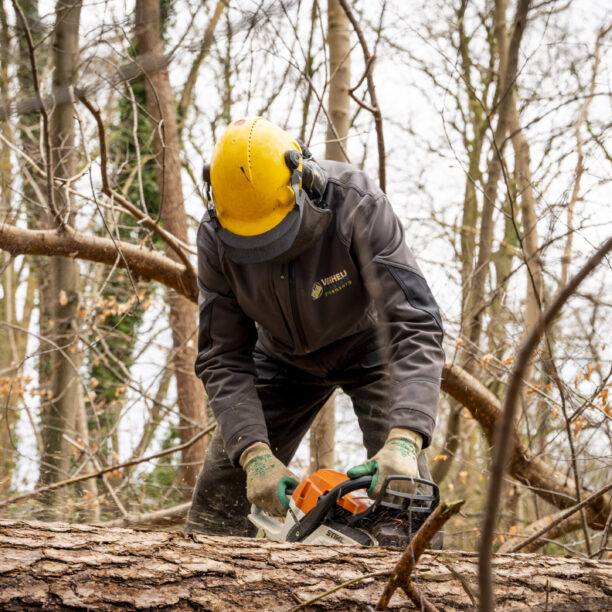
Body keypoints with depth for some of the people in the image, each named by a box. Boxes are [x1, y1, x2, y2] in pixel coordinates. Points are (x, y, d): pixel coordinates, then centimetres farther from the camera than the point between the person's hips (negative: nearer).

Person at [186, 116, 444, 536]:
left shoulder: (356, 204, -36)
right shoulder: (216, 238, -26)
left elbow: (415, 326, -41)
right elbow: (223, 360, -22)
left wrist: (405, 441, -54)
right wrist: (254, 454, -37)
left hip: (371, 348, -3)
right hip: (285, 356, 3)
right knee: (221, 488, -2)